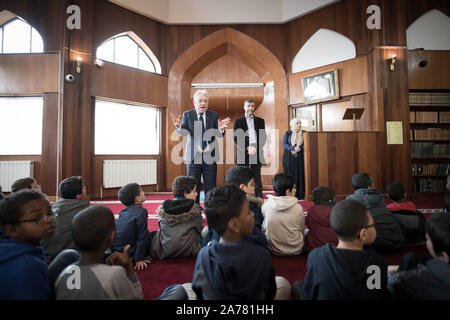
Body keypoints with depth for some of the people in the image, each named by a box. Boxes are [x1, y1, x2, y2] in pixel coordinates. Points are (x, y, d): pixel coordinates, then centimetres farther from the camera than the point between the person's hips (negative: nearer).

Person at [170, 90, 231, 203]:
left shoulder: (214, 115, 5)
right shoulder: (187, 115, 4)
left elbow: (219, 135, -5)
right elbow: (184, 132, -9)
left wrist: (221, 129, -28)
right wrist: (179, 126, -31)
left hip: (210, 156, 0)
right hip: (193, 156, 0)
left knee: (210, 188, 5)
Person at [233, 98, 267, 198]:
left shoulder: (260, 121, 15)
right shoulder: (238, 121, 10)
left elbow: (263, 137, 8)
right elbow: (236, 138, 0)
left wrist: (256, 148, -8)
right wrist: (247, 148, -13)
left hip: (257, 152, 1)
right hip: (243, 153, -1)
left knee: (257, 178, 2)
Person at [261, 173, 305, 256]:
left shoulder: (265, 206, -14)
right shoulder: (298, 208, -17)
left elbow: (263, 229, 0)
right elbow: (301, 230, -1)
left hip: (273, 250, 2)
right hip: (295, 250, -1)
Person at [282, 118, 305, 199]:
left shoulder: (303, 133, 8)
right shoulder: (287, 134, 6)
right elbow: (284, 144, -4)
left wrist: (299, 148, -16)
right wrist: (294, 148, -19)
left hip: (299, 158, 1)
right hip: (289, 158, -1)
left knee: (299, 174, -3)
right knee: (289, 175, -3)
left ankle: (299, 194, 1)